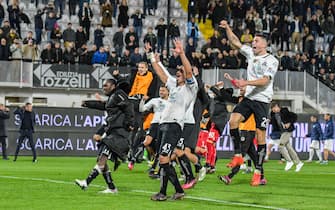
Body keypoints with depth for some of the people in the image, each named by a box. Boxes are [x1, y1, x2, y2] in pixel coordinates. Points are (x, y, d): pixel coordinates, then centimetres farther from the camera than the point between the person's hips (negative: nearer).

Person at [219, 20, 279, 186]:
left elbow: (265, 80, -18)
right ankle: (238, 156, -8)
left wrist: (246, 82, -26)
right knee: (233, 120, -17)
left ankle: (258, 172, -2)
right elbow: (235, 42, 15)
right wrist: (227, 28, 2)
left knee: (260, 134, -6)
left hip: (262, 100, -6)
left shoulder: (272, 61, -7)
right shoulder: (251, 53, 12)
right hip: (248, 97, 6)